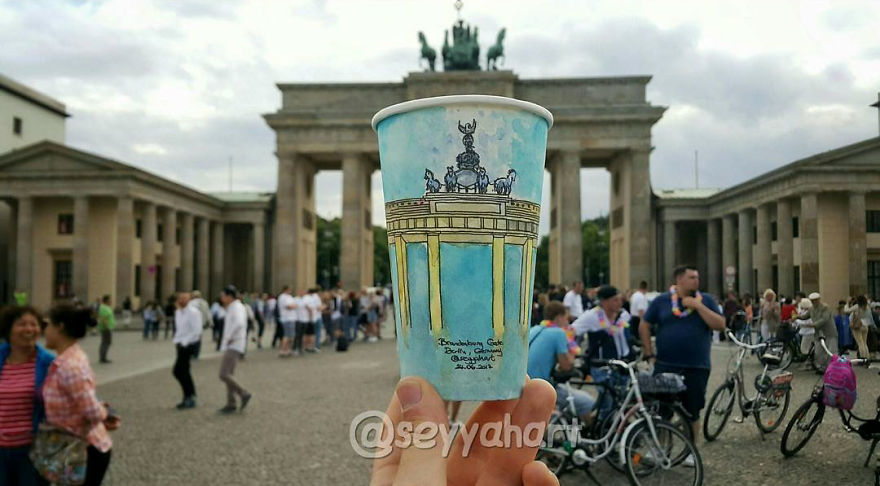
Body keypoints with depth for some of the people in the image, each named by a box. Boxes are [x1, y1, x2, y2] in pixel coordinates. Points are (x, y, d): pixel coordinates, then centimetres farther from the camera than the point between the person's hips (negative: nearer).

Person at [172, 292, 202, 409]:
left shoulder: (193, 312, -14)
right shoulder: (178, 312, 11)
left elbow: (196, 331, -19)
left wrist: (183, 342, -18)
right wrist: (176, 342, 6)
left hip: (189, 344, -8)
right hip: (182, 344, 9)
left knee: (178, 371, -10)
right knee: (184, 371, 12)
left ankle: (189, 397, 0)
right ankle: (190, 398, 21)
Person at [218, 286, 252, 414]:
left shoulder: (237, 308, -15)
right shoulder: (233, 308, 17)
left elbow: (239, 323, -35)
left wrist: (230, 337, -26)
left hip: (234, 347, -10)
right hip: (230, 347, 10)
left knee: (224, 375, -14)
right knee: (227, 375, 10)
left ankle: (243, 394, -5)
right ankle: (231, 404, 12)